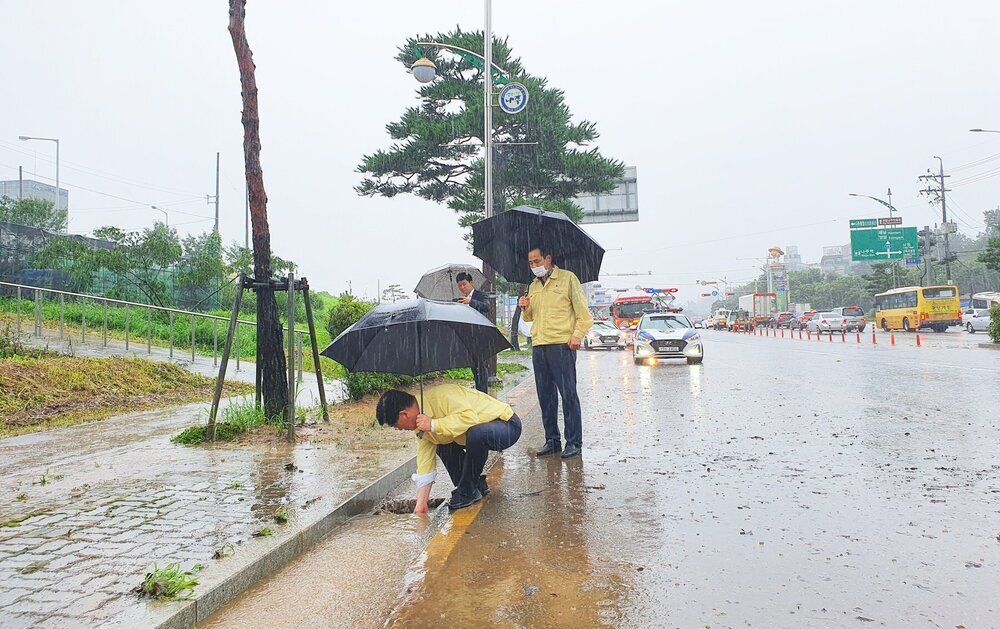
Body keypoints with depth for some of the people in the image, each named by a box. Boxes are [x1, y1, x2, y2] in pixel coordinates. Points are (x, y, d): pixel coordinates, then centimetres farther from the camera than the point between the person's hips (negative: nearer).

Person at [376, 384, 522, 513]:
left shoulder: (441, 396, -28)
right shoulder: (421, 423, -1)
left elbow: (470, 417, -40)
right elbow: (425, 466, 2)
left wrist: (433, 425, -32)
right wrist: (421, 504, 1)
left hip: (507, 424, -9)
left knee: (476, 433, -36)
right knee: (442, 445, 3)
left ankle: (468, 491, -14)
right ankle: (478, 484, 13)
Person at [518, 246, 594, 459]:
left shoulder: (567, 278, 2)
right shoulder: (533, 286, 20)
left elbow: (583, 312, -1)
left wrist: (577, 335, -12)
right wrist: (525, 309, 5)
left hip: (561, 344, -6)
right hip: (538, 345, 6)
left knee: (568, 394, -5)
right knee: (545, 396, 8)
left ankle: (574, 443, 1)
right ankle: (552, 440, 16)